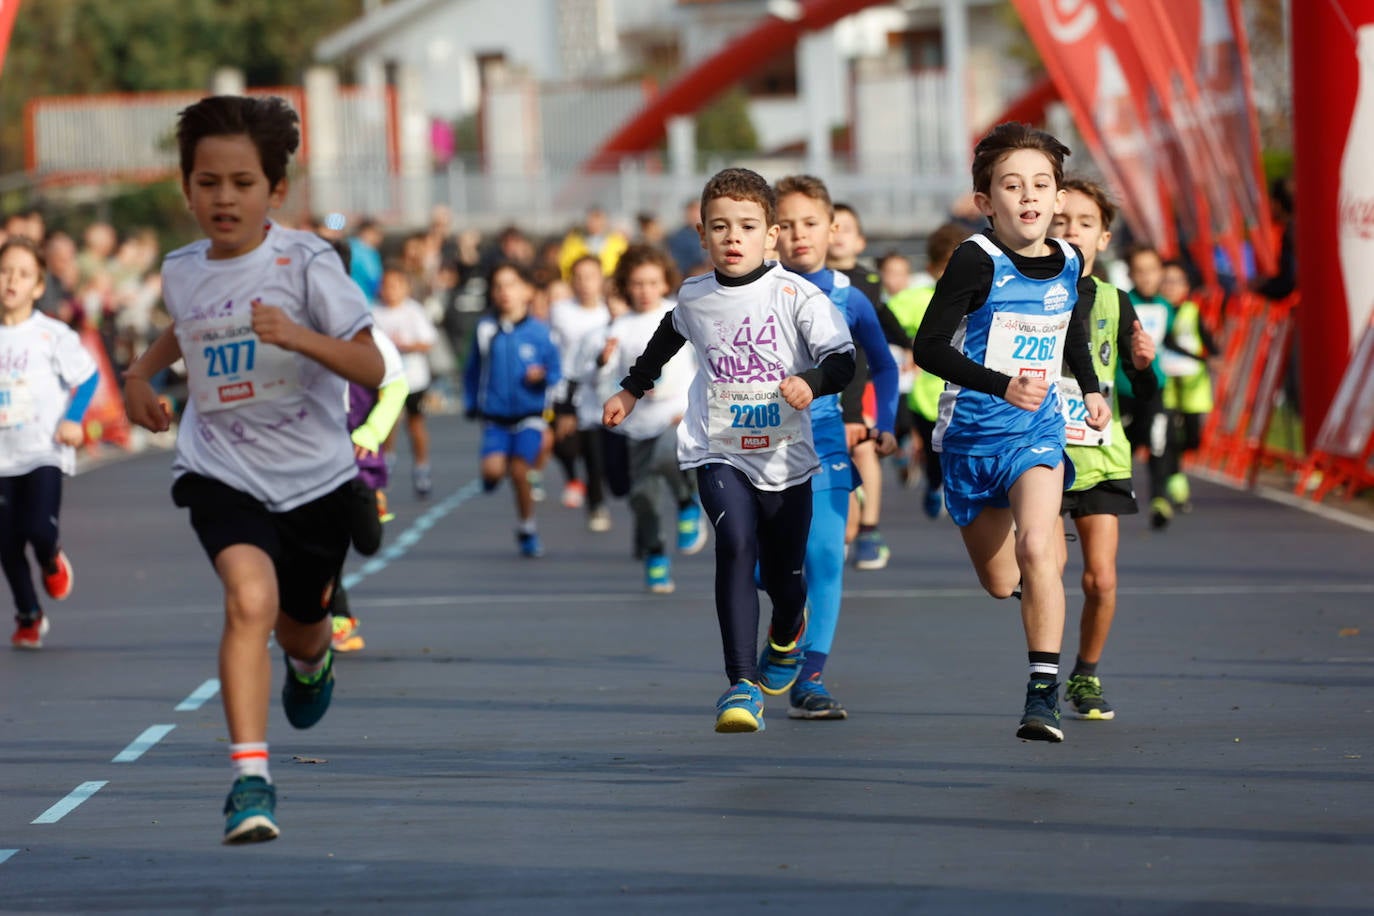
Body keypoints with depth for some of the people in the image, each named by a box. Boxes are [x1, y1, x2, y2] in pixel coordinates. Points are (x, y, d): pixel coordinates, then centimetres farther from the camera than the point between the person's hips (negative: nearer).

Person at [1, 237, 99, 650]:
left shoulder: (52, 335, -6)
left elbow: (88, 376, 0)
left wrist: (72, 419, -12)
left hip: (44, 450, -4)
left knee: (39, 529, -19)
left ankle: (52, 561, 18)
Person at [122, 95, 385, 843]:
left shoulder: (306, 263, -14)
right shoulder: (180, 270, 0)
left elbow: (371, 368, -19)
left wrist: (298, 336, -34)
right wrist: (141, 372, 10)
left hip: (312, 473, 0)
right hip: (221, 471, 1)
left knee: (300, 626, 19)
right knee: (250, 599, -27)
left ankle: (312, 661, 60)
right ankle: (249, 778, -27)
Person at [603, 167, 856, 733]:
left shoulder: (795, 295, -10)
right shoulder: (694, 298, 2)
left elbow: (843, 359, -14)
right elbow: (668, 339, 25)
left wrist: (812, 380, -35)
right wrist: (631, 390, 35)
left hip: (784, 457, -1)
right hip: (718, 453, 1)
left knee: (784, 575, 10)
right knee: (736, 544, -24)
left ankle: (785, 638, 49)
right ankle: (743, 685, -25)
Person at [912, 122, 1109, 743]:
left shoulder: (1070, 265, 1)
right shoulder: (978, 261, -14)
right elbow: (928, 346, -19)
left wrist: (1092, 389, 9)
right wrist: (1001, 385, -30)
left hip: (1037, 432, 1)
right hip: (972, 434, -1)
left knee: (1036, 548, -23)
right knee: (999, 583, 10)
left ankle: (1043, 692, -23)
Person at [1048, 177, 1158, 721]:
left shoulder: (1115, 303, 6)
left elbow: (1143, 392, 10)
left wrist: (1144, 364, -11)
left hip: (1101, 457, 2)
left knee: (1101, 579, -4)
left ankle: (1086, 677, 18)